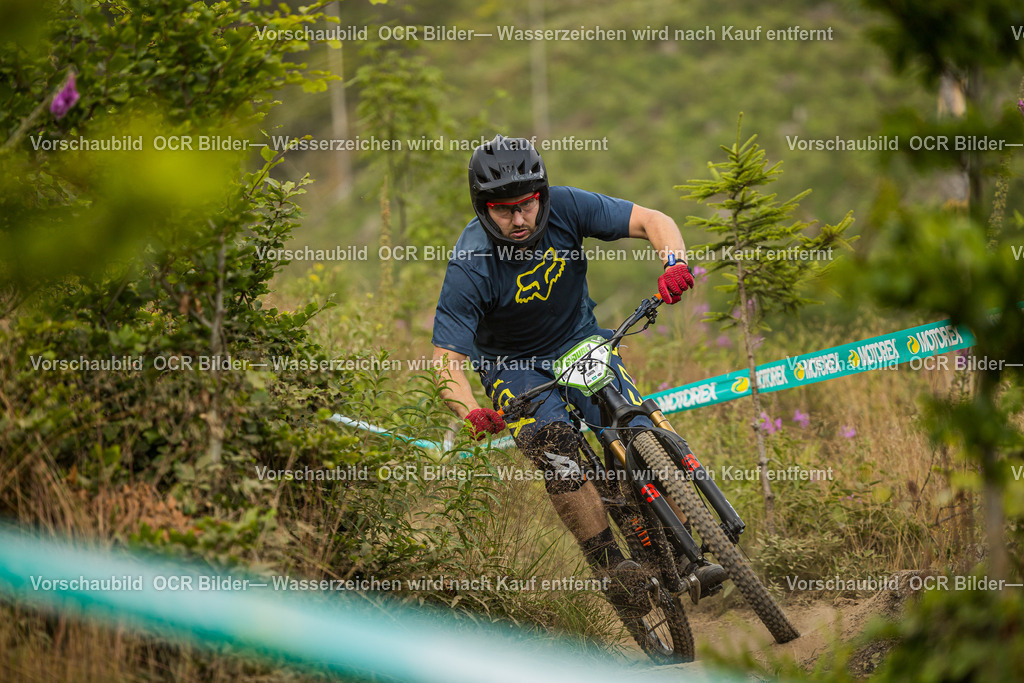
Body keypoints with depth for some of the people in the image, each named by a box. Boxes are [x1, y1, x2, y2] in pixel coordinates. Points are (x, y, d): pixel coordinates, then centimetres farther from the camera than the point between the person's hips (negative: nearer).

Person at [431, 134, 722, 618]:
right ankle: (611, 570, -19)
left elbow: (653, 221, -18)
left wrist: (675, 264, -39)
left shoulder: (565, 208, -20)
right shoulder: (470, 266, -27)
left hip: (581, 343, 3)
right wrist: (473, 415, -45)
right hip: (514, 367, -3)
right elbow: (447, 360, -27)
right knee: (555, 450, -28)